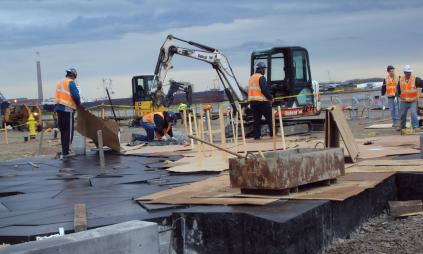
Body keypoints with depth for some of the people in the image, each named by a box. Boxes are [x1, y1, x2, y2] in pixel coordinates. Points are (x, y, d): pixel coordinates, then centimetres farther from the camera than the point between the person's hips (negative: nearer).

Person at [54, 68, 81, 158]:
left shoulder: (59, 83, 20)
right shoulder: (71, 82, -5)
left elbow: (59, 96, 17)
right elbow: (75, 95, -16)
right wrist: (78, 104, 4)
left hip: (59, 108, 8)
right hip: (67, 109, -8)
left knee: (63, 131, 14)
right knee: (69, 131, -5)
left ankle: (64, 151, 18)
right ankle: (65, 152, -8)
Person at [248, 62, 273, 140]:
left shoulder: (251, 78, 16)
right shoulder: (261, 77, -11)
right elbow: (265, 90, -18)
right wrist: (271, 98, -7)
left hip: (252, 101, 8)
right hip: (262, 101, -8)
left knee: (256, 119, 8)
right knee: (270, 118, 3)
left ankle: (256, 135, 4)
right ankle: (273, 133, 5)